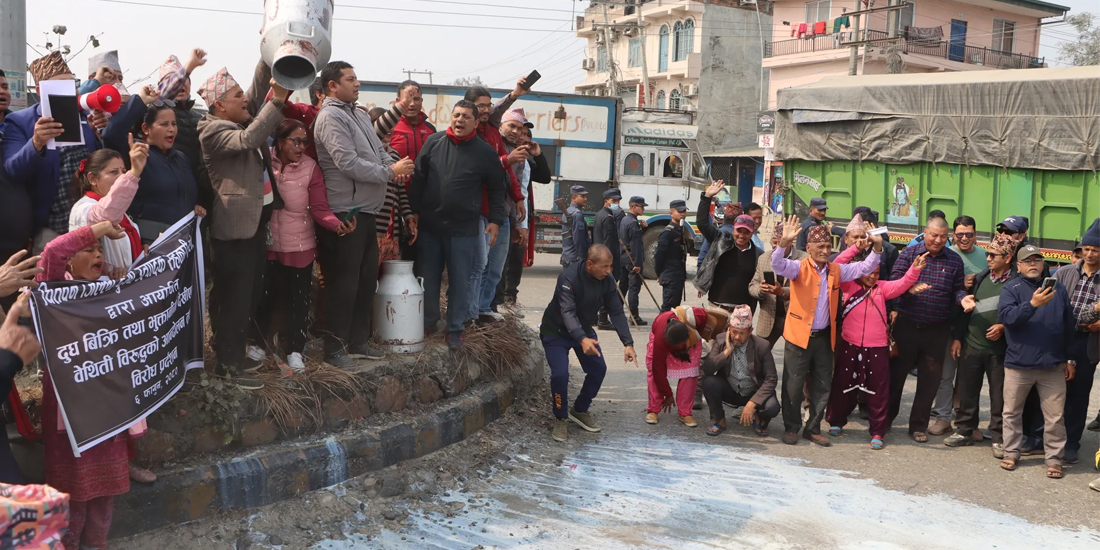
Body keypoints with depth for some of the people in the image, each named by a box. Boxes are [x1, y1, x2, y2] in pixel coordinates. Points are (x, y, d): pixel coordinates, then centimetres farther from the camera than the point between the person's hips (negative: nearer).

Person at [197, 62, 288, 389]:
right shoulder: (213, 131, -13)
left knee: (252, 292, 16)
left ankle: (234, 347, 30)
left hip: (257, 218, 9)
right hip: (235, 225, -9)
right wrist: (278, 100, -31)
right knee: (235, 295, -4)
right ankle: (228, 364, 5)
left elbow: (258, 89, 17)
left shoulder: (243, 120, 12)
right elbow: (247, 140, -30)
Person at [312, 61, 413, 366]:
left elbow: (379, 151, 17)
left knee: (367, 279, 16)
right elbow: (348, 164, -22)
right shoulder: (331, 117, -13)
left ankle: (358, 341, 28)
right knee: (344, 283, -2)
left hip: (365, 212, 9)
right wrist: (390, 172, -16)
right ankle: (335, 348, 8)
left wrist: (394, 166, -6)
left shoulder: (360, 115, 16)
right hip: (344, 213, -9)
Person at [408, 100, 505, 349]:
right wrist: (414, 211, 3)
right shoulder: (433, 142, 4)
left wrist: (495, 220, -1)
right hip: (429, 226, 2)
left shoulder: (485, 152, -1)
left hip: (464, 230, -2)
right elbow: (418, 179, 7)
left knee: (460, 281, 3)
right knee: (428, 279, 12)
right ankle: (427, 323, 28)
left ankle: (455, 329, 14)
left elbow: (497, 189, 5)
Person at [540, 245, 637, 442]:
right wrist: (582, 340, -58)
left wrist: (628, 343, -23)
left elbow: (617, 312, -13)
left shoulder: (607, 280, -15)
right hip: (556, 331, -6)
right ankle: (561, 419, 3)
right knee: (560, 374, -21)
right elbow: (568, 312, -42)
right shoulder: (569, 277, -32)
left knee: (598, 369, -1)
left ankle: (580, 410, 22)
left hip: (583, 330, 6)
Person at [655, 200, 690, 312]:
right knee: (667, 306, -7)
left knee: (676, 305, 15)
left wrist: (683, 273, 14)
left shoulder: (682, 230, 13)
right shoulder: (667, 232, -16)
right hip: (670, 277, -9)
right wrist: (660, 274, -9)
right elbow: (659, 255, -16)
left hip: (679, 276, 9)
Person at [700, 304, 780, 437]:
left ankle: (759, 419, 7)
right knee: (708, 381, -29)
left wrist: (752, 403, -27)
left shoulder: (762, 346, -15)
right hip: (729, 391, 1)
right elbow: (707, 370, -20)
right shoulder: (720, 343, -10)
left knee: (772, 407, -32)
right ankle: (719, 420, -4)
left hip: (754, 393, -1)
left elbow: (771, 379, -16)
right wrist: (727, 351, -27)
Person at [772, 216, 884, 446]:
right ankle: (791, 428, 17)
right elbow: (778, 265, -24)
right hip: (799, 336, -5)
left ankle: (813, 428, 25)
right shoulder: (799, 268, -7)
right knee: (794, 384, 2)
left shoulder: (836, 270, 8)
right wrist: (784, 242, -42)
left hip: (825, 337, 5)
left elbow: (864, 268, 10)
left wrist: (877, 247, -6)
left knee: (822, 386, 11)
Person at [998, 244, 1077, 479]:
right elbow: (1005, 316, -18)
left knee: (1055, 416, 3)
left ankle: (1054, 458, 13)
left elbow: (1069, 326, 12)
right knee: (1012, 412, 9)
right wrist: (1032, 304, -30)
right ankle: (1011, 452, 22)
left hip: (1053, 365, 2)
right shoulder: (1011, 288, -1)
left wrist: (1070, 359, 11)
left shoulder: (1058, 289, 8)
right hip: (1018, 364, -1)